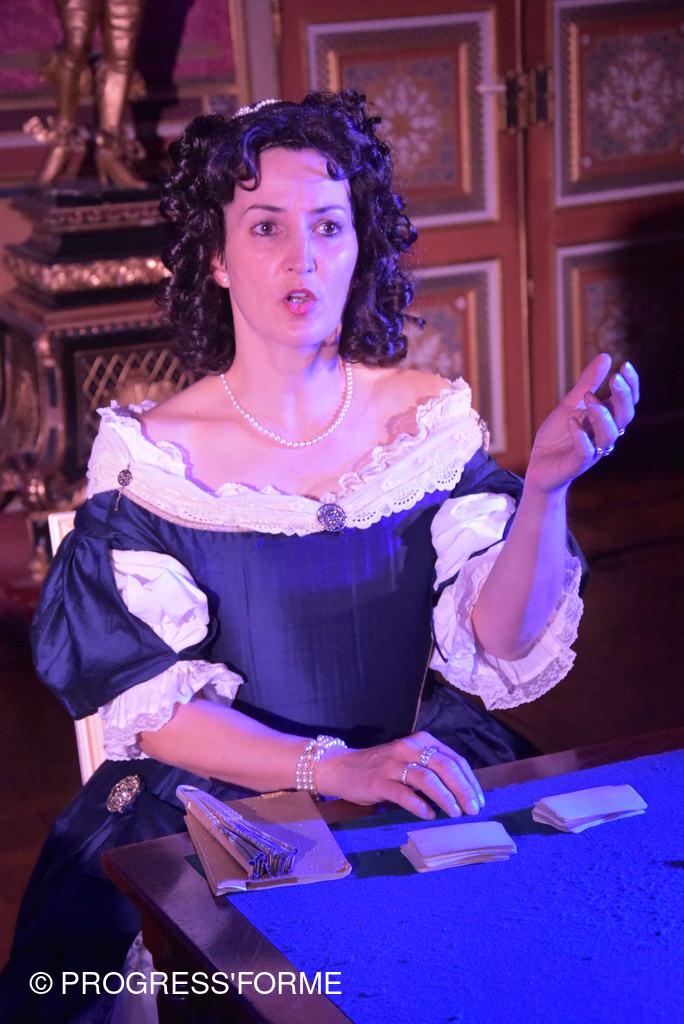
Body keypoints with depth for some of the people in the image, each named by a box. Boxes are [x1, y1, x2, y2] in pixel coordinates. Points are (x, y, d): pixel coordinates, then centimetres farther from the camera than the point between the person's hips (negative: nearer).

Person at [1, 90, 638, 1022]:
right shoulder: (152, 454, -8)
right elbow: (148, 701, -10)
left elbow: (500, 649, -6)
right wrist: (333, 768, -23)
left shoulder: (429, 420, 0)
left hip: (427, 795, 3)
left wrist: (546, 489, -22)